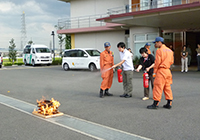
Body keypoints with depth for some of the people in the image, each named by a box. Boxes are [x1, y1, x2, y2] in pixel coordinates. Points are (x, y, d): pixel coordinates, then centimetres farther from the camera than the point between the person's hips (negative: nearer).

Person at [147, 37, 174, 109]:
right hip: (168, 70, 8)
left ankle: (155, 103, -1)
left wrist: (155, 71, -5)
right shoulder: (170, 50, 14)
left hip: (161, 71, -8)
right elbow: (171, 61, 16)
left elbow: (157, 62, -13)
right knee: (167, 87, 12)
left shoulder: (159, 50, -10)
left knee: (158, 87, -4)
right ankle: (169, 103, 14)